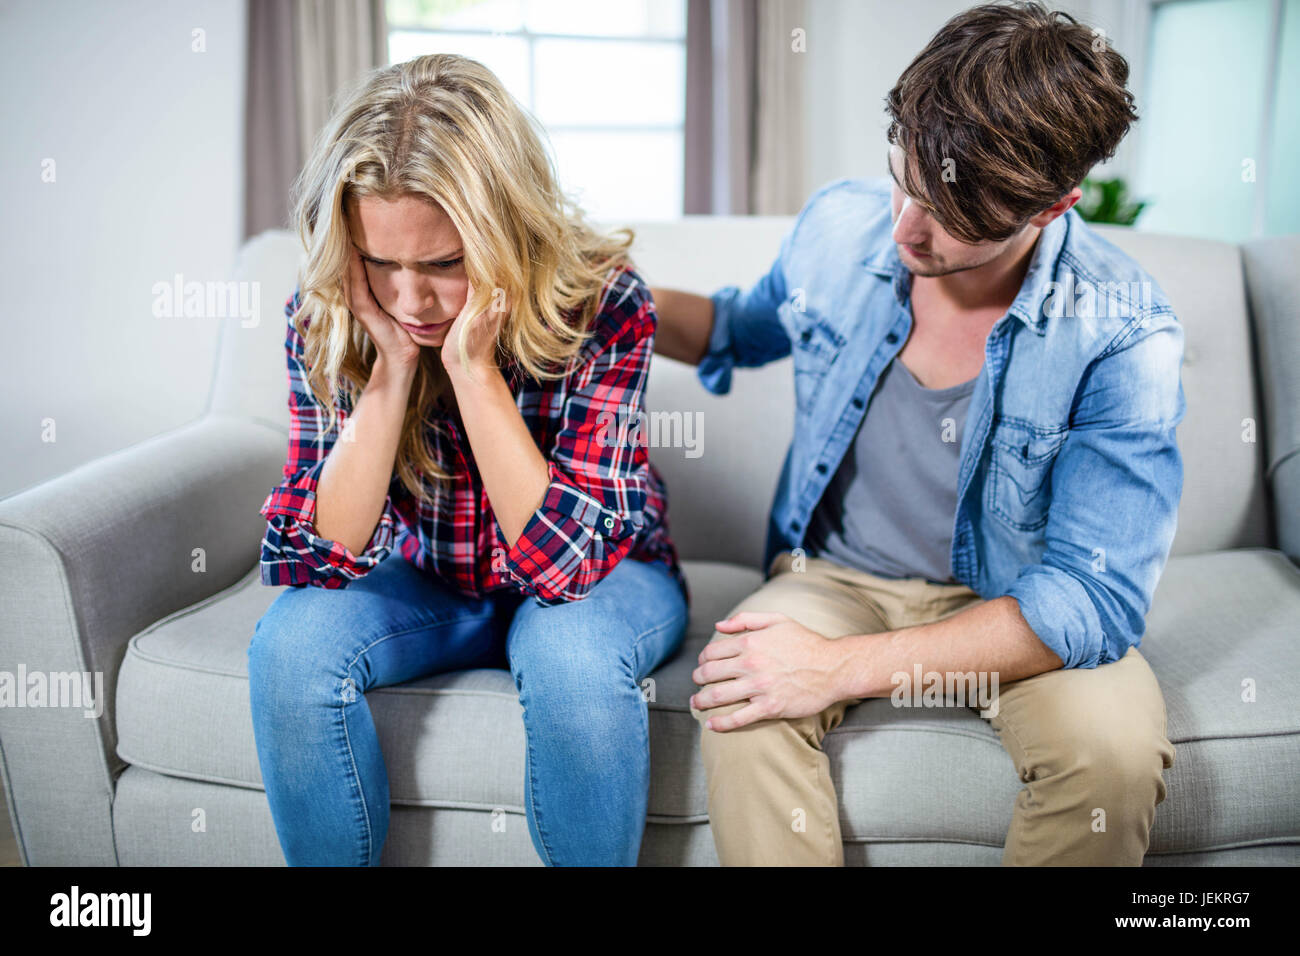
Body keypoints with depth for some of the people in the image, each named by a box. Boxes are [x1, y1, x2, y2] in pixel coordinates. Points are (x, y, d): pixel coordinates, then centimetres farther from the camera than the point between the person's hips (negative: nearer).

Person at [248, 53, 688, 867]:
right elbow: (326, 554, -20)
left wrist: (472, 367, -36)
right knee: (290, 644, -24)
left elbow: (563, 561, -28)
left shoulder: (605, 303, -24)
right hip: (429, 583, 3)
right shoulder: (325, 318, -16)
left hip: (594, 574, -2)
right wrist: (393, 370, -30)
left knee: (572, 651, -34)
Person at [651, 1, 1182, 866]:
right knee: (743, 709, -30)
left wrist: (848, 666, -29)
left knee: (1116, 746, -30)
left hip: (1015, 603, -1)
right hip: (836, 574, 2)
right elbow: (749, 327, 16)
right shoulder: (841, 225, -8)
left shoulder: (1123, 333, -20)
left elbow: (1096, 596, -23)